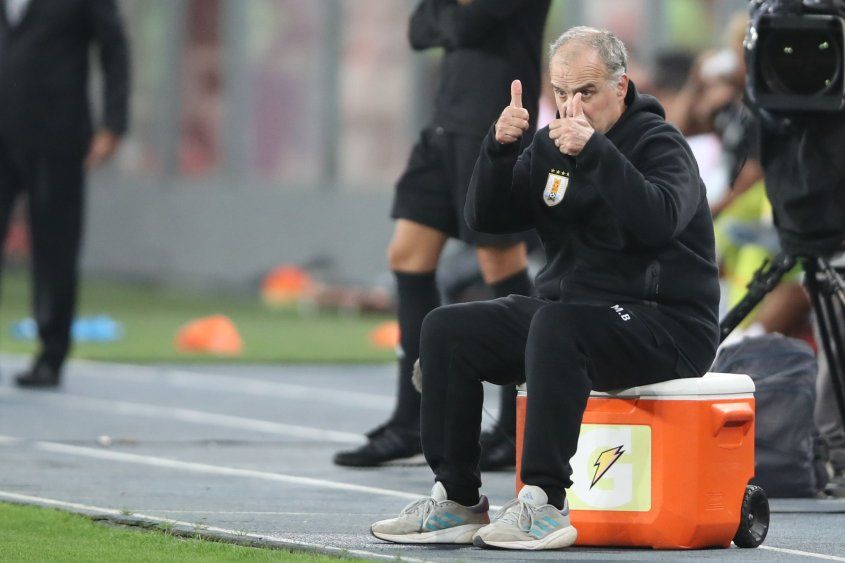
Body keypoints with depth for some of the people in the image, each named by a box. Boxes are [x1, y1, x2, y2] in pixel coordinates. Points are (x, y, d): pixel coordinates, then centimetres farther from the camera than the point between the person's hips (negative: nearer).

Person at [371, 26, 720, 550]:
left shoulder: (660, 143, -9)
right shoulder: (549, 146, 11)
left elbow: (659, 221, -28)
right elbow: (487, 217, 7)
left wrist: (595, 152, -36)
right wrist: (499, 149, -9)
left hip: (664, 326, -8)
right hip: (568, 307, 8)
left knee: (557, 326, -36)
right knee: (447, 330, -7)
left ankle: (545, 503, -37)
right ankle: (457, 501, -6)